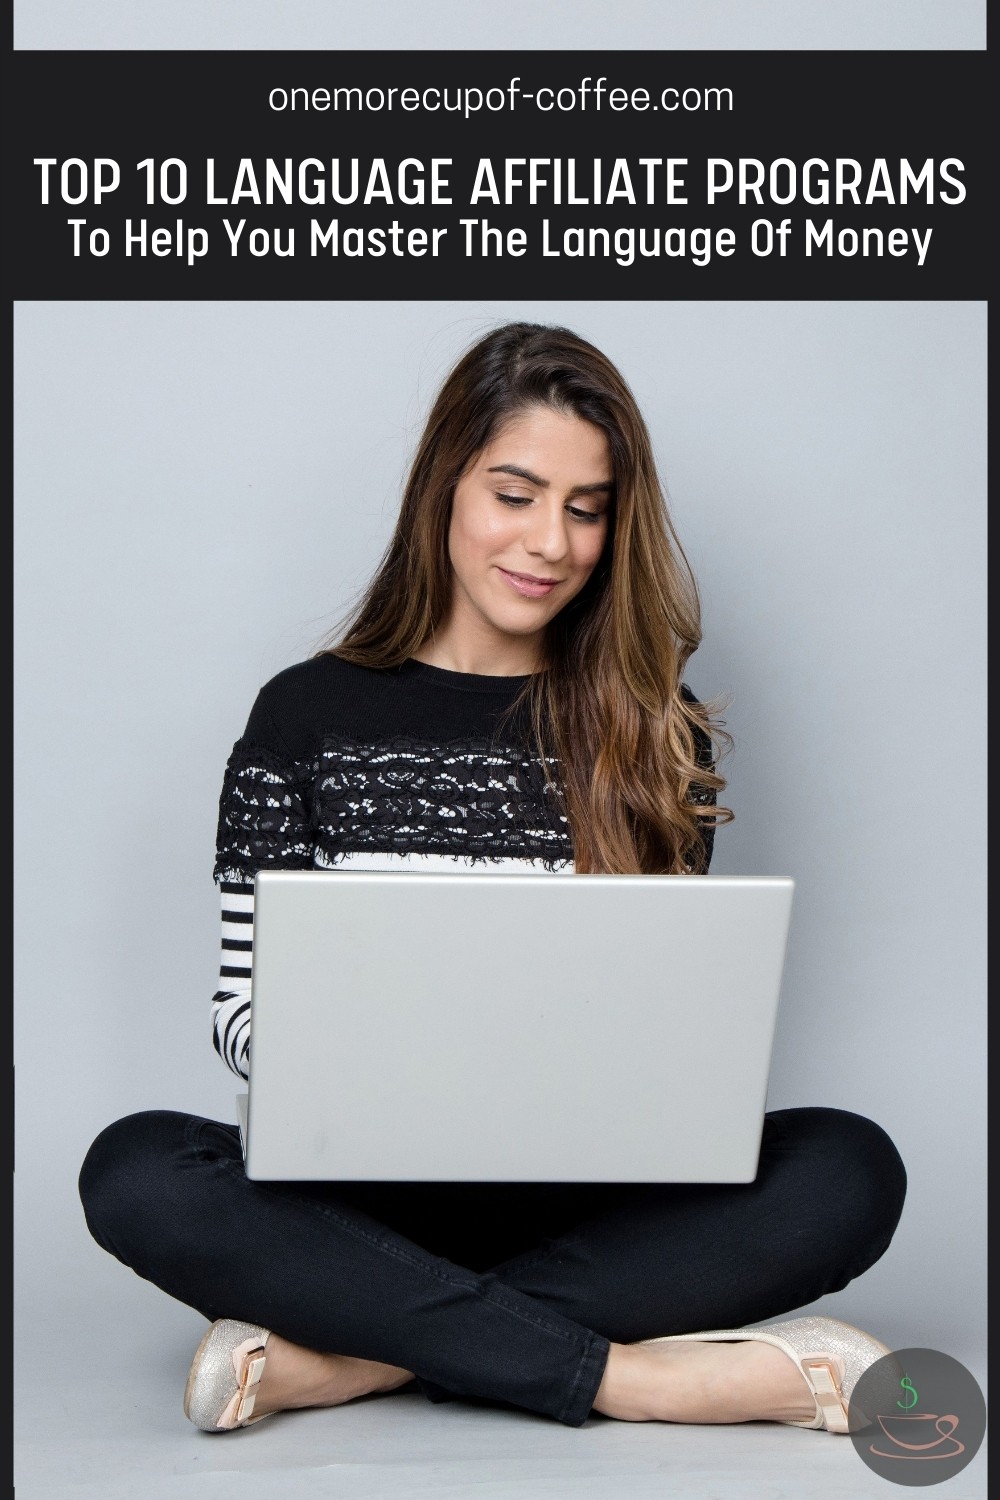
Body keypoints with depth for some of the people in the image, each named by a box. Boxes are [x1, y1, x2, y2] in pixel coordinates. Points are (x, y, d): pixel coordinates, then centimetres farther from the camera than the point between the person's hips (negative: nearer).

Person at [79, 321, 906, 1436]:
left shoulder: (658, 737, 8)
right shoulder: (307, 714, 4)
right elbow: (244, 1000, 3)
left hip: (586, 1199, 1)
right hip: (363, 1192, -1)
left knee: (849, 1168, -25)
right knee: (135, 1170, -29)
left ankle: (347, 1357, -26)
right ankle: (630, 1375, -26)